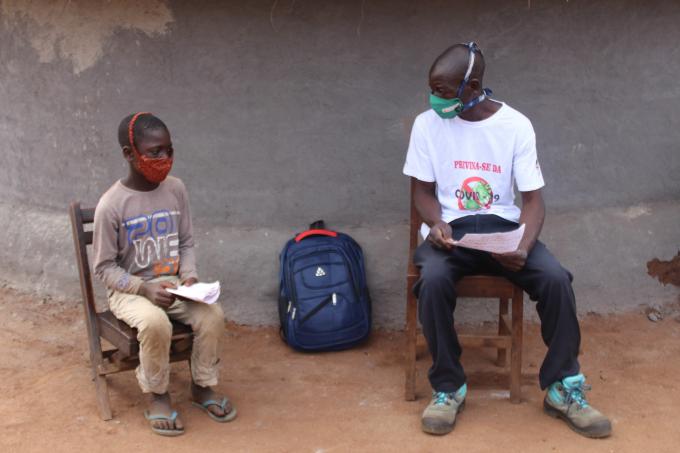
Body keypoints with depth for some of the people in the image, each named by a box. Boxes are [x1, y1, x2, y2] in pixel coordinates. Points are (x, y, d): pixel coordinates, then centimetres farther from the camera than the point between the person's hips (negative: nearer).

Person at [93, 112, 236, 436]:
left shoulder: (176, 189, -2)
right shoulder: (111, 204, -16)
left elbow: (186, 243, 8)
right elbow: (104, 267, -10)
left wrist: (189, 276, -11)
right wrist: (144, 288, -23)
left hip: (171, 283, 4)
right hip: (129, 291, -4)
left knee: (213, 314, -22)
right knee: (156, 323, -35)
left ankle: (202, 386, 0)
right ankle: (157, 395, -9)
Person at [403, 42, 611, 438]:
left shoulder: (516, 125, -4)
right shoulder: (428, 123, -2)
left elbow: (533, 197, -4)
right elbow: (424, 191, 5)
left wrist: (525, 246, -24)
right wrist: (438, 223, -18)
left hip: (503, 226, 0)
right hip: (451, 228, 0)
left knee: (555, 277, -27)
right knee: (433, 280, -34)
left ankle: (563, 388, -9)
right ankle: (449, 387, -15)